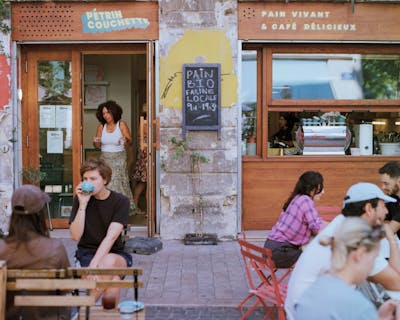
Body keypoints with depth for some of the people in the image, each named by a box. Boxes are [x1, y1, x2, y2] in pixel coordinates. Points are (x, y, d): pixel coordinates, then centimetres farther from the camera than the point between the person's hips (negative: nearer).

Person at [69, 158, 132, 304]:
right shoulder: (80, 199, 0)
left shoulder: (121, 201, -6)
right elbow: (76, 236, -10)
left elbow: (111, 236, -18)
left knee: (109, 261, -36)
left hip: (115, 254, 0)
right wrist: (83, 204, -18)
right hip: (86, 253, 0)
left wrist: (93, 265, -30)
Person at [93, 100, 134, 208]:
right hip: (105, 158, 3)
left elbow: (130, 142, -7)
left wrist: (126, 141, -29)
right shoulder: (101, 126, 4)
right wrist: (96, 142, -13)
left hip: (119, 158, -3)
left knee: (119, 183, -7)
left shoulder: (121, 124, -4)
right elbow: (97, 145, 9)